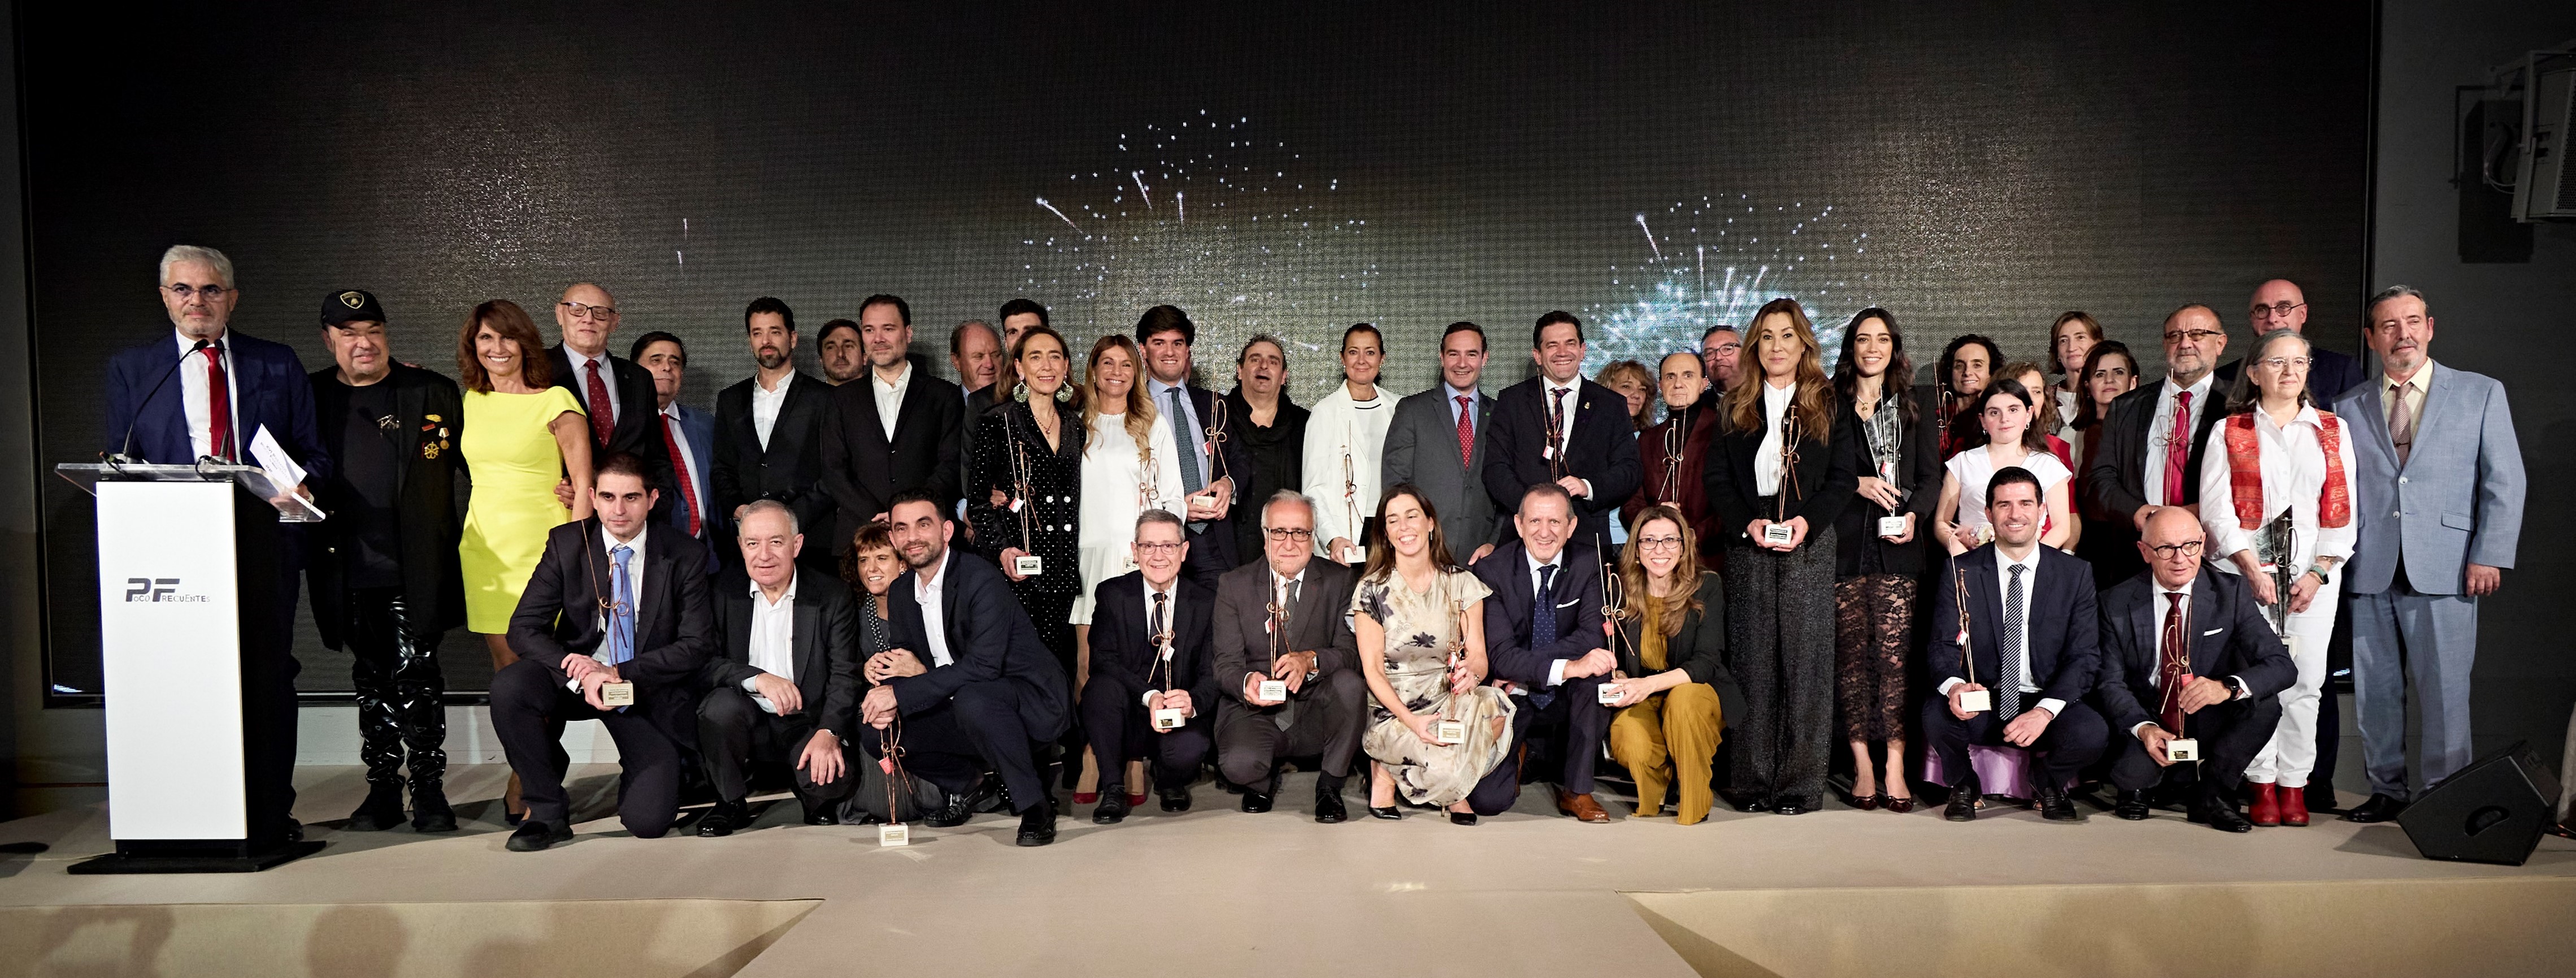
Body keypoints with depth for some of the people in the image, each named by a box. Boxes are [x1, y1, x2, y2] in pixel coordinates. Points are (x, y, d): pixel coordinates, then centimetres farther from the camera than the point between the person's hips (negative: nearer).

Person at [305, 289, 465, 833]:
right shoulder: (311, 397, 10)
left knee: (415, 676, -5)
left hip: (415, 570, -3)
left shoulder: (433, 393, 5)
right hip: (350, 572, 3)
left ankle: (429, 789, 6)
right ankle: (382, 790, 20)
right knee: (371, 682, 11)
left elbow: (476, 464, 6)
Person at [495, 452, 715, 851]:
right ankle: (548, 812, -11)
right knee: (508, 686, -31)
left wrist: (620, 674, -22)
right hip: (575, 678, 2)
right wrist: (583, 677, -27)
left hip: (648, 688, -2)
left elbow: (697, 645, -10)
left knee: (649, 822, -16)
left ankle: (643, 772, 24)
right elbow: (524, 628, -10)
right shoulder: (566, 544, -5)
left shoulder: (682, 557, -8)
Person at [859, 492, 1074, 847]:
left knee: (972, 698, -38)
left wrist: (900, 693, -27)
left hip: (1031, 702, -8)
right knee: (875, 733, -6)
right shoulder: (900, 593, 6)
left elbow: (983, 666, -28)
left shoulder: (981, 580, -20)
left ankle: (1035, 806, -19)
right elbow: (906, 660, 10)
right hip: (959, 708, 8)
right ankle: (971, 784, 14)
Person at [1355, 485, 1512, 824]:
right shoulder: (1372, 590, -4)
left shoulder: (1462, 583, 3)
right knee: (1444, 765, -33)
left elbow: (1478, 653, 0)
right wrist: (1412, 720, -22)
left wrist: (1471, 673, -26)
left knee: (1495, 706, -32)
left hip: (1450, 700, 3)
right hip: (1393, 710, -3)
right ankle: (1386, 770, 3)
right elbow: (1372, 670, -6)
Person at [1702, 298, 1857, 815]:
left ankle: (1800, 783, 4)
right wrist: (1748, 524, -9)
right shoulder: (1734, 407, 11)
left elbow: (1843, 476, 3)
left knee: (1806, 655, -3)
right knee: (1752, 659, 1)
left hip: (1810, 544, -1)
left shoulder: (1829, 404, 8)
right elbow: (1718, 479, 7)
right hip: (1748, 545, 1)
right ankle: (1752, 781, 8)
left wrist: (1807, 521, -12)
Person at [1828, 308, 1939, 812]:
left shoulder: (1917, 406, 15)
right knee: (1851, 652, -1)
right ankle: (1862, 765, 5)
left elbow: (1931, 475, 10)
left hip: (1897, 544, 0)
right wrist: (1857, 483, -9)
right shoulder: (1828, 404, 11)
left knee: (1893, 653, -8)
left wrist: (1914, 514, -8)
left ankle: (1895, 766, -4)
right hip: (1844, 541, 0)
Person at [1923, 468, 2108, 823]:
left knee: (2092, 733, -30)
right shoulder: (1960, 572, -1)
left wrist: (2044, 711, -21)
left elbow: (2084, 656, -4)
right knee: (1936, 716, -32)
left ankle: (2047, 782, 8)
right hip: (1980, 703, -1)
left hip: (2048, 702, 1)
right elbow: (1943, 647, -5)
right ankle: (1963, 785, 4)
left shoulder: (2075, 574, 2)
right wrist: (1954, 686, -30)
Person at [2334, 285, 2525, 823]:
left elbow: (2504, 480, 4)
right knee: (2374, 691, 6)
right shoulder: (2349, 407, 13)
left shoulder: (2481, 393, 8)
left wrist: (2489, 555, -4)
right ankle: (2387, 792, 17)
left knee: (2444, 691, -2)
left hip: (2444, 571, -2)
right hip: (2370, 573, 2)